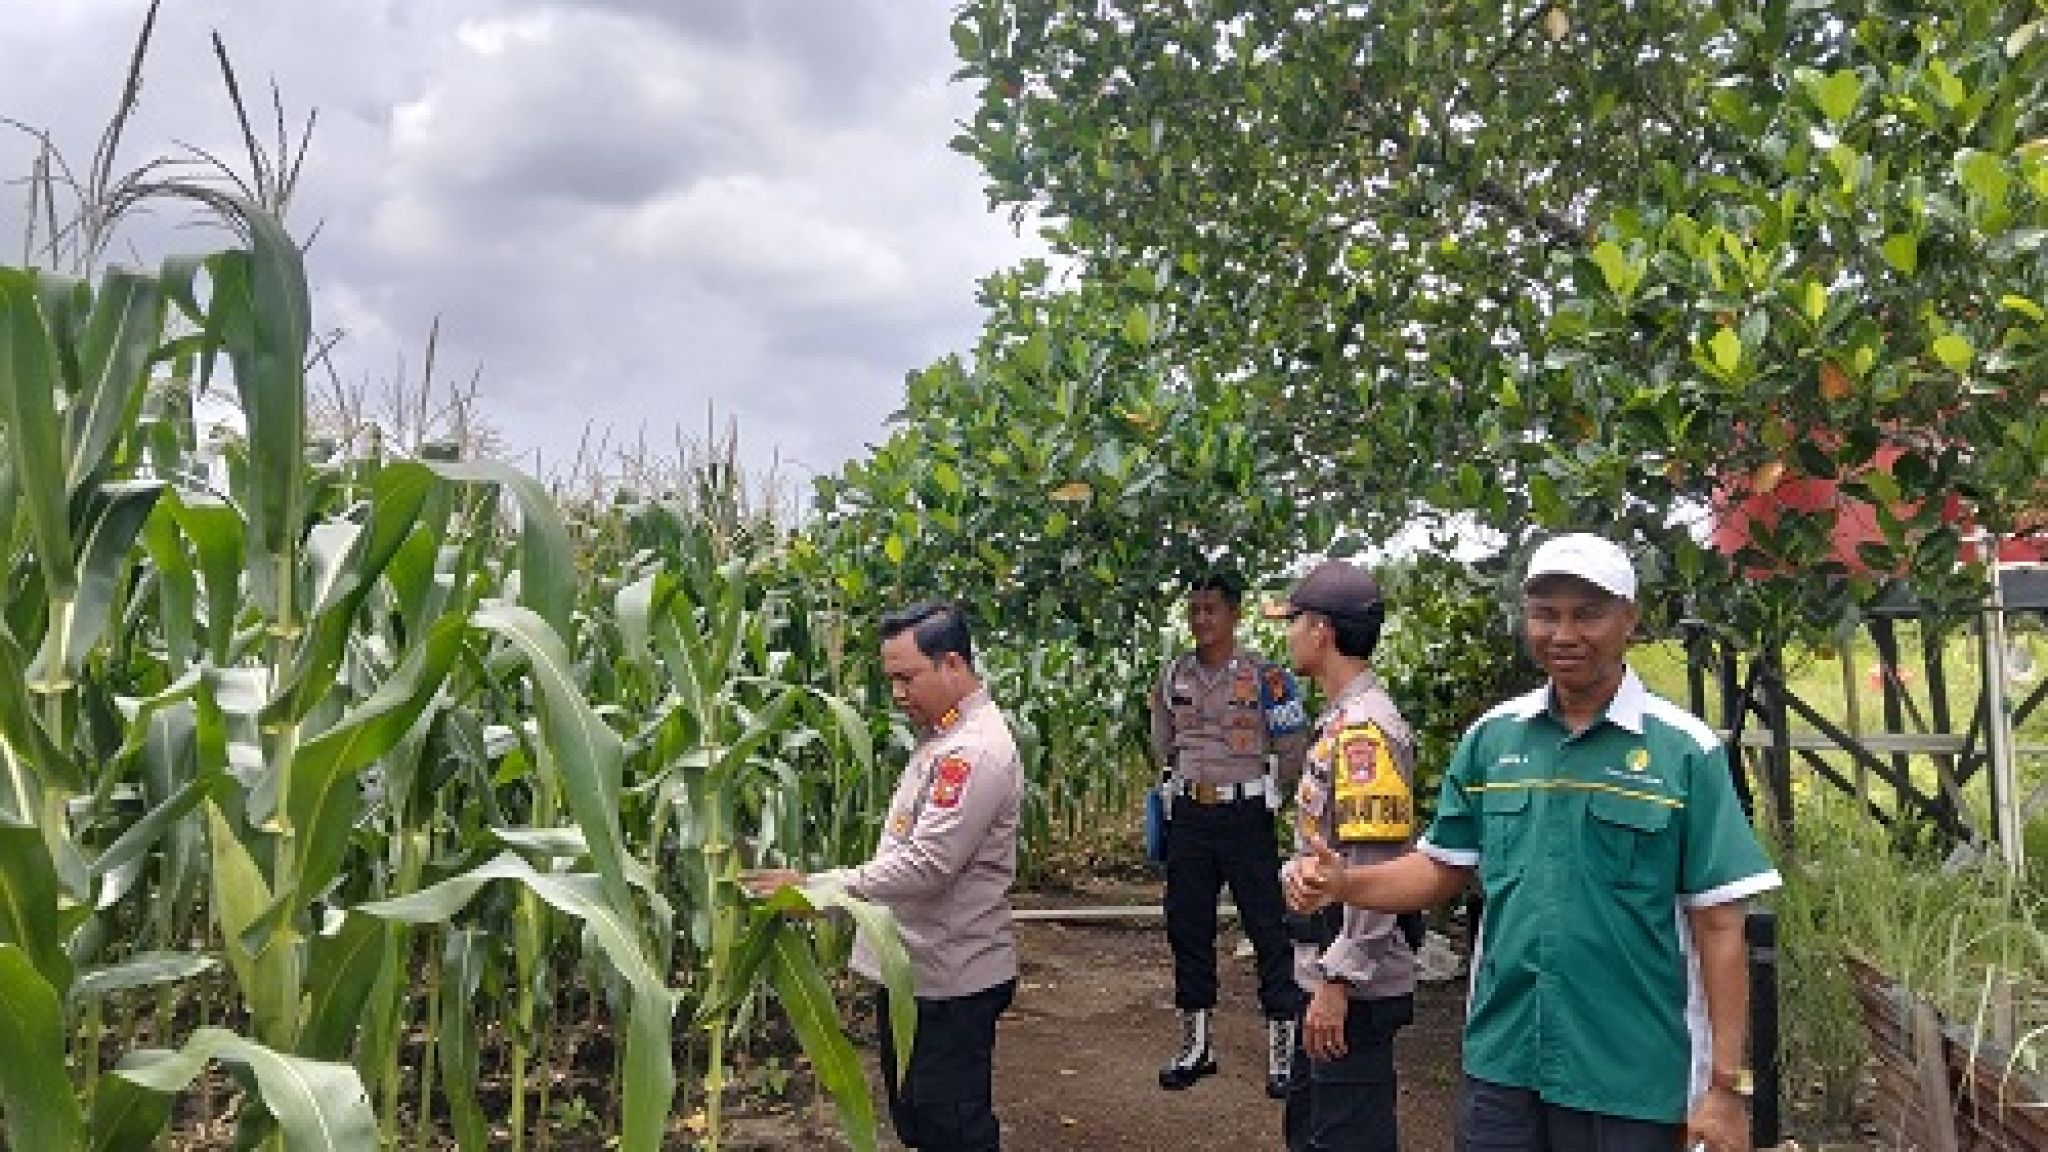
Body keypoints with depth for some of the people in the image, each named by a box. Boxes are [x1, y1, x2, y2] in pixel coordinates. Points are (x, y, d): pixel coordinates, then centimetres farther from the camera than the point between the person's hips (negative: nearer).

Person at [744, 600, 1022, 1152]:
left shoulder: (976, 749, -23)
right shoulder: (943, 737, 10)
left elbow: (924, 867, -29)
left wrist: (814, 888, -26)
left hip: (949, 982, -10)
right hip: (916, 969, 10)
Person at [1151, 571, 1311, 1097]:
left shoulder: (1264, 675, -7)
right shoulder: (1174, 674, 7)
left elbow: (1292, 752, -4)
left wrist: (1256, 794, 4)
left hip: (1245, 818, -5)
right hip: (1188, 817, 5)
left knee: (1269, 930, -1)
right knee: (1186, 929, 11)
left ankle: (1283, 1049, 10)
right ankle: (1195, 1045, 24)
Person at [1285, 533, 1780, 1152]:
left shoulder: (1685, 750, -9)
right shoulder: (1489, 738, 2)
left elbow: (1717, 925, -8)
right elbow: (1444, 868, 9)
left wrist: (1726, 1085, -8)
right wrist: (1341, 883, -8)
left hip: (1632, 1082, -3)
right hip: (1500, 1062, 3)